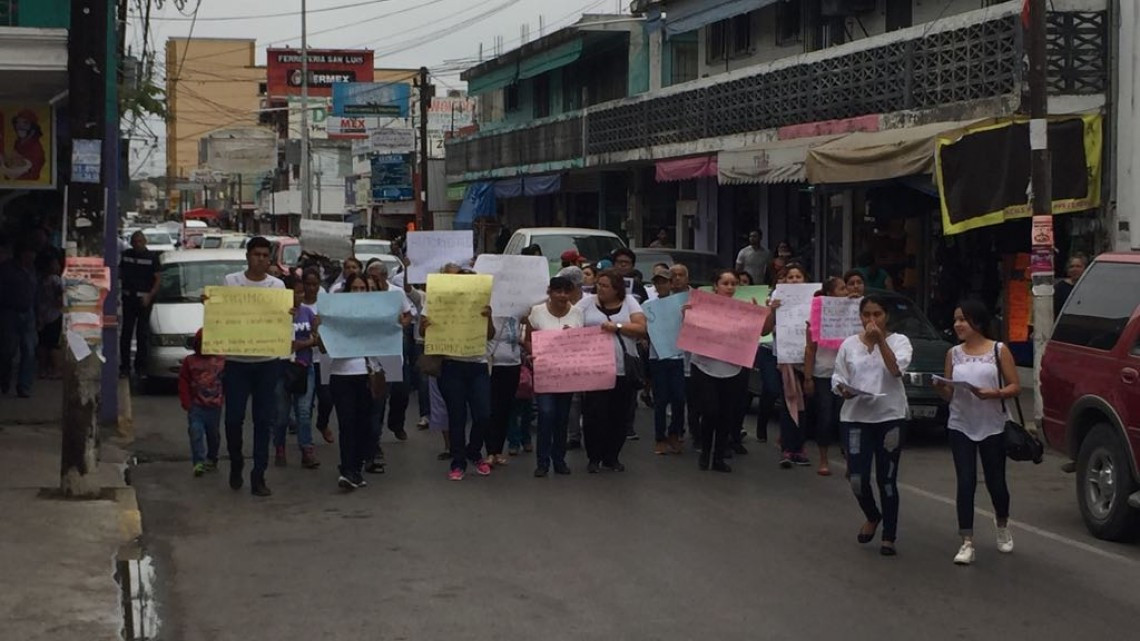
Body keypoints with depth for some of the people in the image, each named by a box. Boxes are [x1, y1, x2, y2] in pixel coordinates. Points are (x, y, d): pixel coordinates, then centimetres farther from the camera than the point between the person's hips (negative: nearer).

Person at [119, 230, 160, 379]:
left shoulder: (152, 257, -1)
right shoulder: (126, 255, 9)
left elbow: (157, 280, -1)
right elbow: (120, 274, 18)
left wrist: (150, 296, -13)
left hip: (144, 299, -3)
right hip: (128, 298, 3)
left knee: (142, 334, 1)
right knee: (126, 333, 2)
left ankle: (140, 367, 8)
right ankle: (124, 366, 6)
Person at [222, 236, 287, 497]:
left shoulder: (278, 286, 6)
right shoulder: (230, 281, 3)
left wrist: (291, 314, -18)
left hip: (267, 361, 1)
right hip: (236, 360, -1)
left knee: (264, 420, 2)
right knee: (234, 417, 1)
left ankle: (258, 476, 7)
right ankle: (236, 466, 24)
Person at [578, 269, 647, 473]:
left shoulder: (629, 302, 7)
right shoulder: (587, 303, 6)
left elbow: (642, 328, -4)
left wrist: (617, 327, -15)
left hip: (623, 370, 1)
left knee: (619, 416, 7)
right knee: (594, 414, -4)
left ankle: (612, 457, 22)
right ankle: (594, 458, 11)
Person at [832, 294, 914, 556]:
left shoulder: (899, 341, 1)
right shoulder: (849, 344, 8)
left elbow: (897, 369, -16)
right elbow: (837, 377, 9)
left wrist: (880, 340, -19)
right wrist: (843, 390, -12)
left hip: (890, 417, -2)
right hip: (856, 417, 2)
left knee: (887, 480, 2)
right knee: (858, 479, -4)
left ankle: (889, 536, 14)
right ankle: (872, 517, 27)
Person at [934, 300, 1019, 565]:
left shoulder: (999, 351, -2)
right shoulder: (953, 354, 6)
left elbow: (1015, 387, -4)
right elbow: (949, 394, 9)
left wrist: (991, 393, -21)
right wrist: (941, 388, -14)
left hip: (992, 426, -2)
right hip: (961, 426, 2)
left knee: (996, 481, 8)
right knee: (965, 483, -5)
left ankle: (1002, 524, 38)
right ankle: (967, 543, -3)